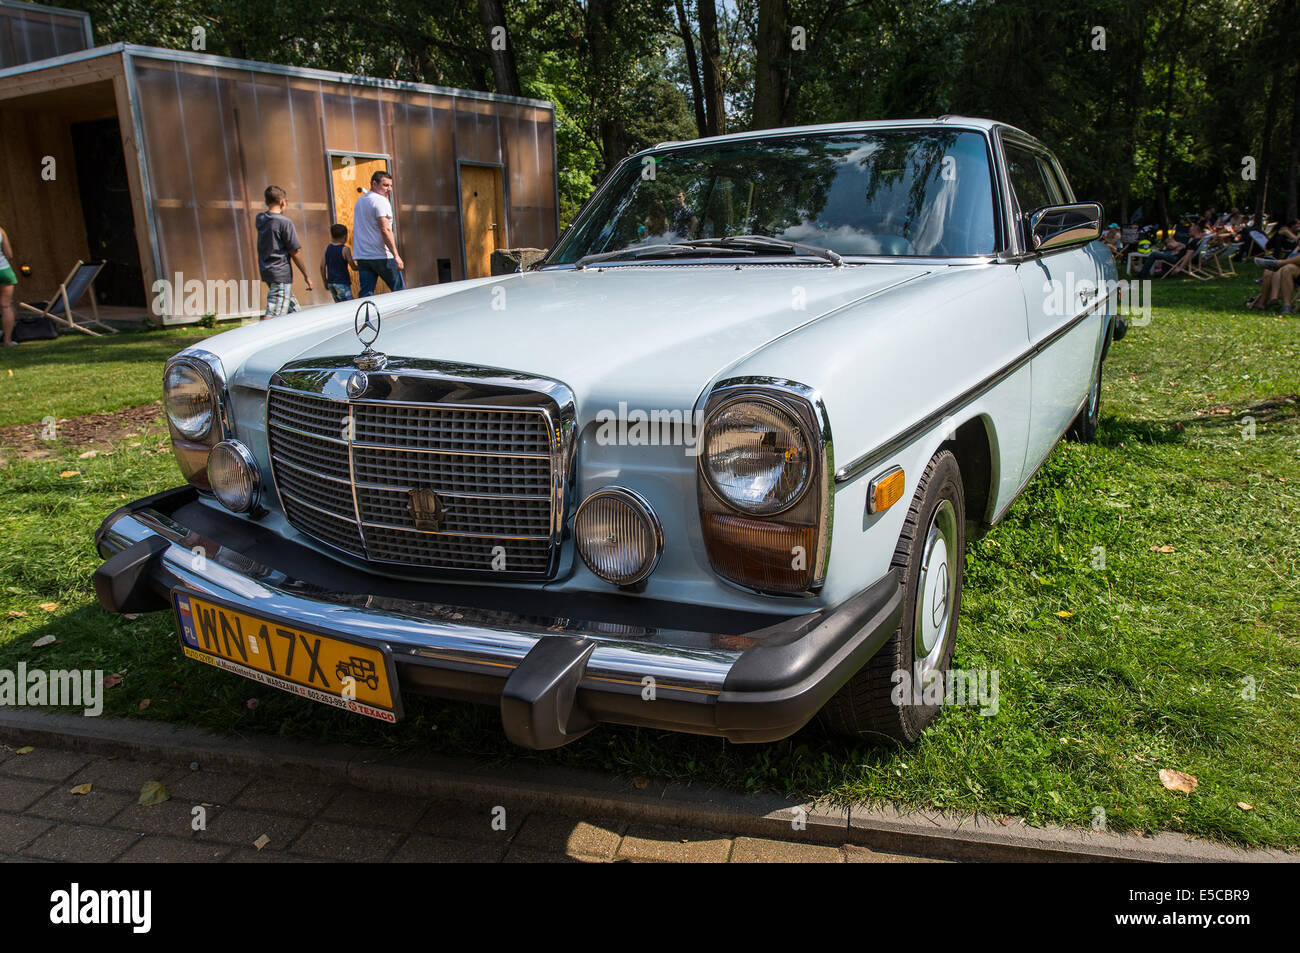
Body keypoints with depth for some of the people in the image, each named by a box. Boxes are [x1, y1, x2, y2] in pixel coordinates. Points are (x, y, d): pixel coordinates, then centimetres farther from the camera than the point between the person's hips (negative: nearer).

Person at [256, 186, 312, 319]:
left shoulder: (260, 219, 7)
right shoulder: (285, 222, -12)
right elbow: (295, 252, -10)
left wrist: (269, 196, 22)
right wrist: (306, 275, -2)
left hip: (266, 272, 8)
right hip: (281, 274, -8)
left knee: (293, 310, 18)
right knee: (272, 316, -13)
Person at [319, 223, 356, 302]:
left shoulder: (327, 248, 6)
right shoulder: (345, 249, -9)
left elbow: (322, 266, 6)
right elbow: (353, 267, -6)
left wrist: (325, 282, 15)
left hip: (330, 283, 6)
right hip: (342, 283, -6)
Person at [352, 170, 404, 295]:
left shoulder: (359, 201, 18)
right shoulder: (381, 201, -10)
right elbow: (385, 230, -18)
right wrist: (396, 256, -19)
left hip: (361, 256, 8)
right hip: (381, 256, -8)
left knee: (365, 293, 3)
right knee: (399, 292, 1)